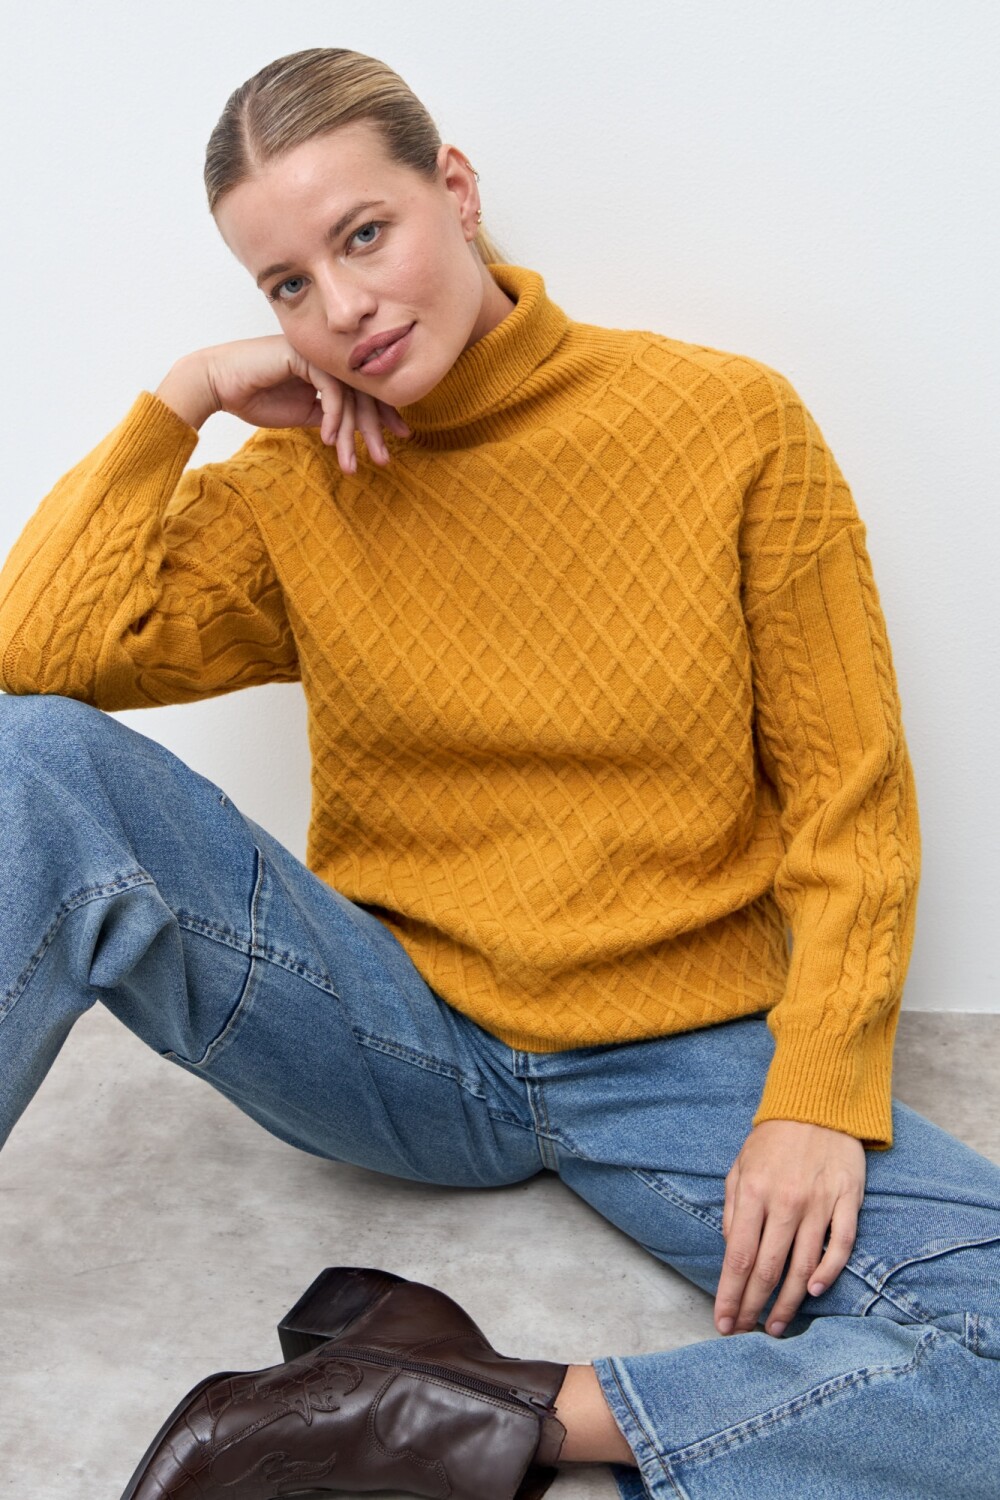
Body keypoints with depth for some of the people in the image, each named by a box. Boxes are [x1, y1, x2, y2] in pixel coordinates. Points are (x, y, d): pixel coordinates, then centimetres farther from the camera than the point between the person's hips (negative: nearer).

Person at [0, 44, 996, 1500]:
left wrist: (819, 1096, -15)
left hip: (680, 1057, 0)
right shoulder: (294, 483, 5)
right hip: (396, 1033, 2)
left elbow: (850, 797, -3)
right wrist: (182, 396, -5)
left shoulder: (731, 424, -3)